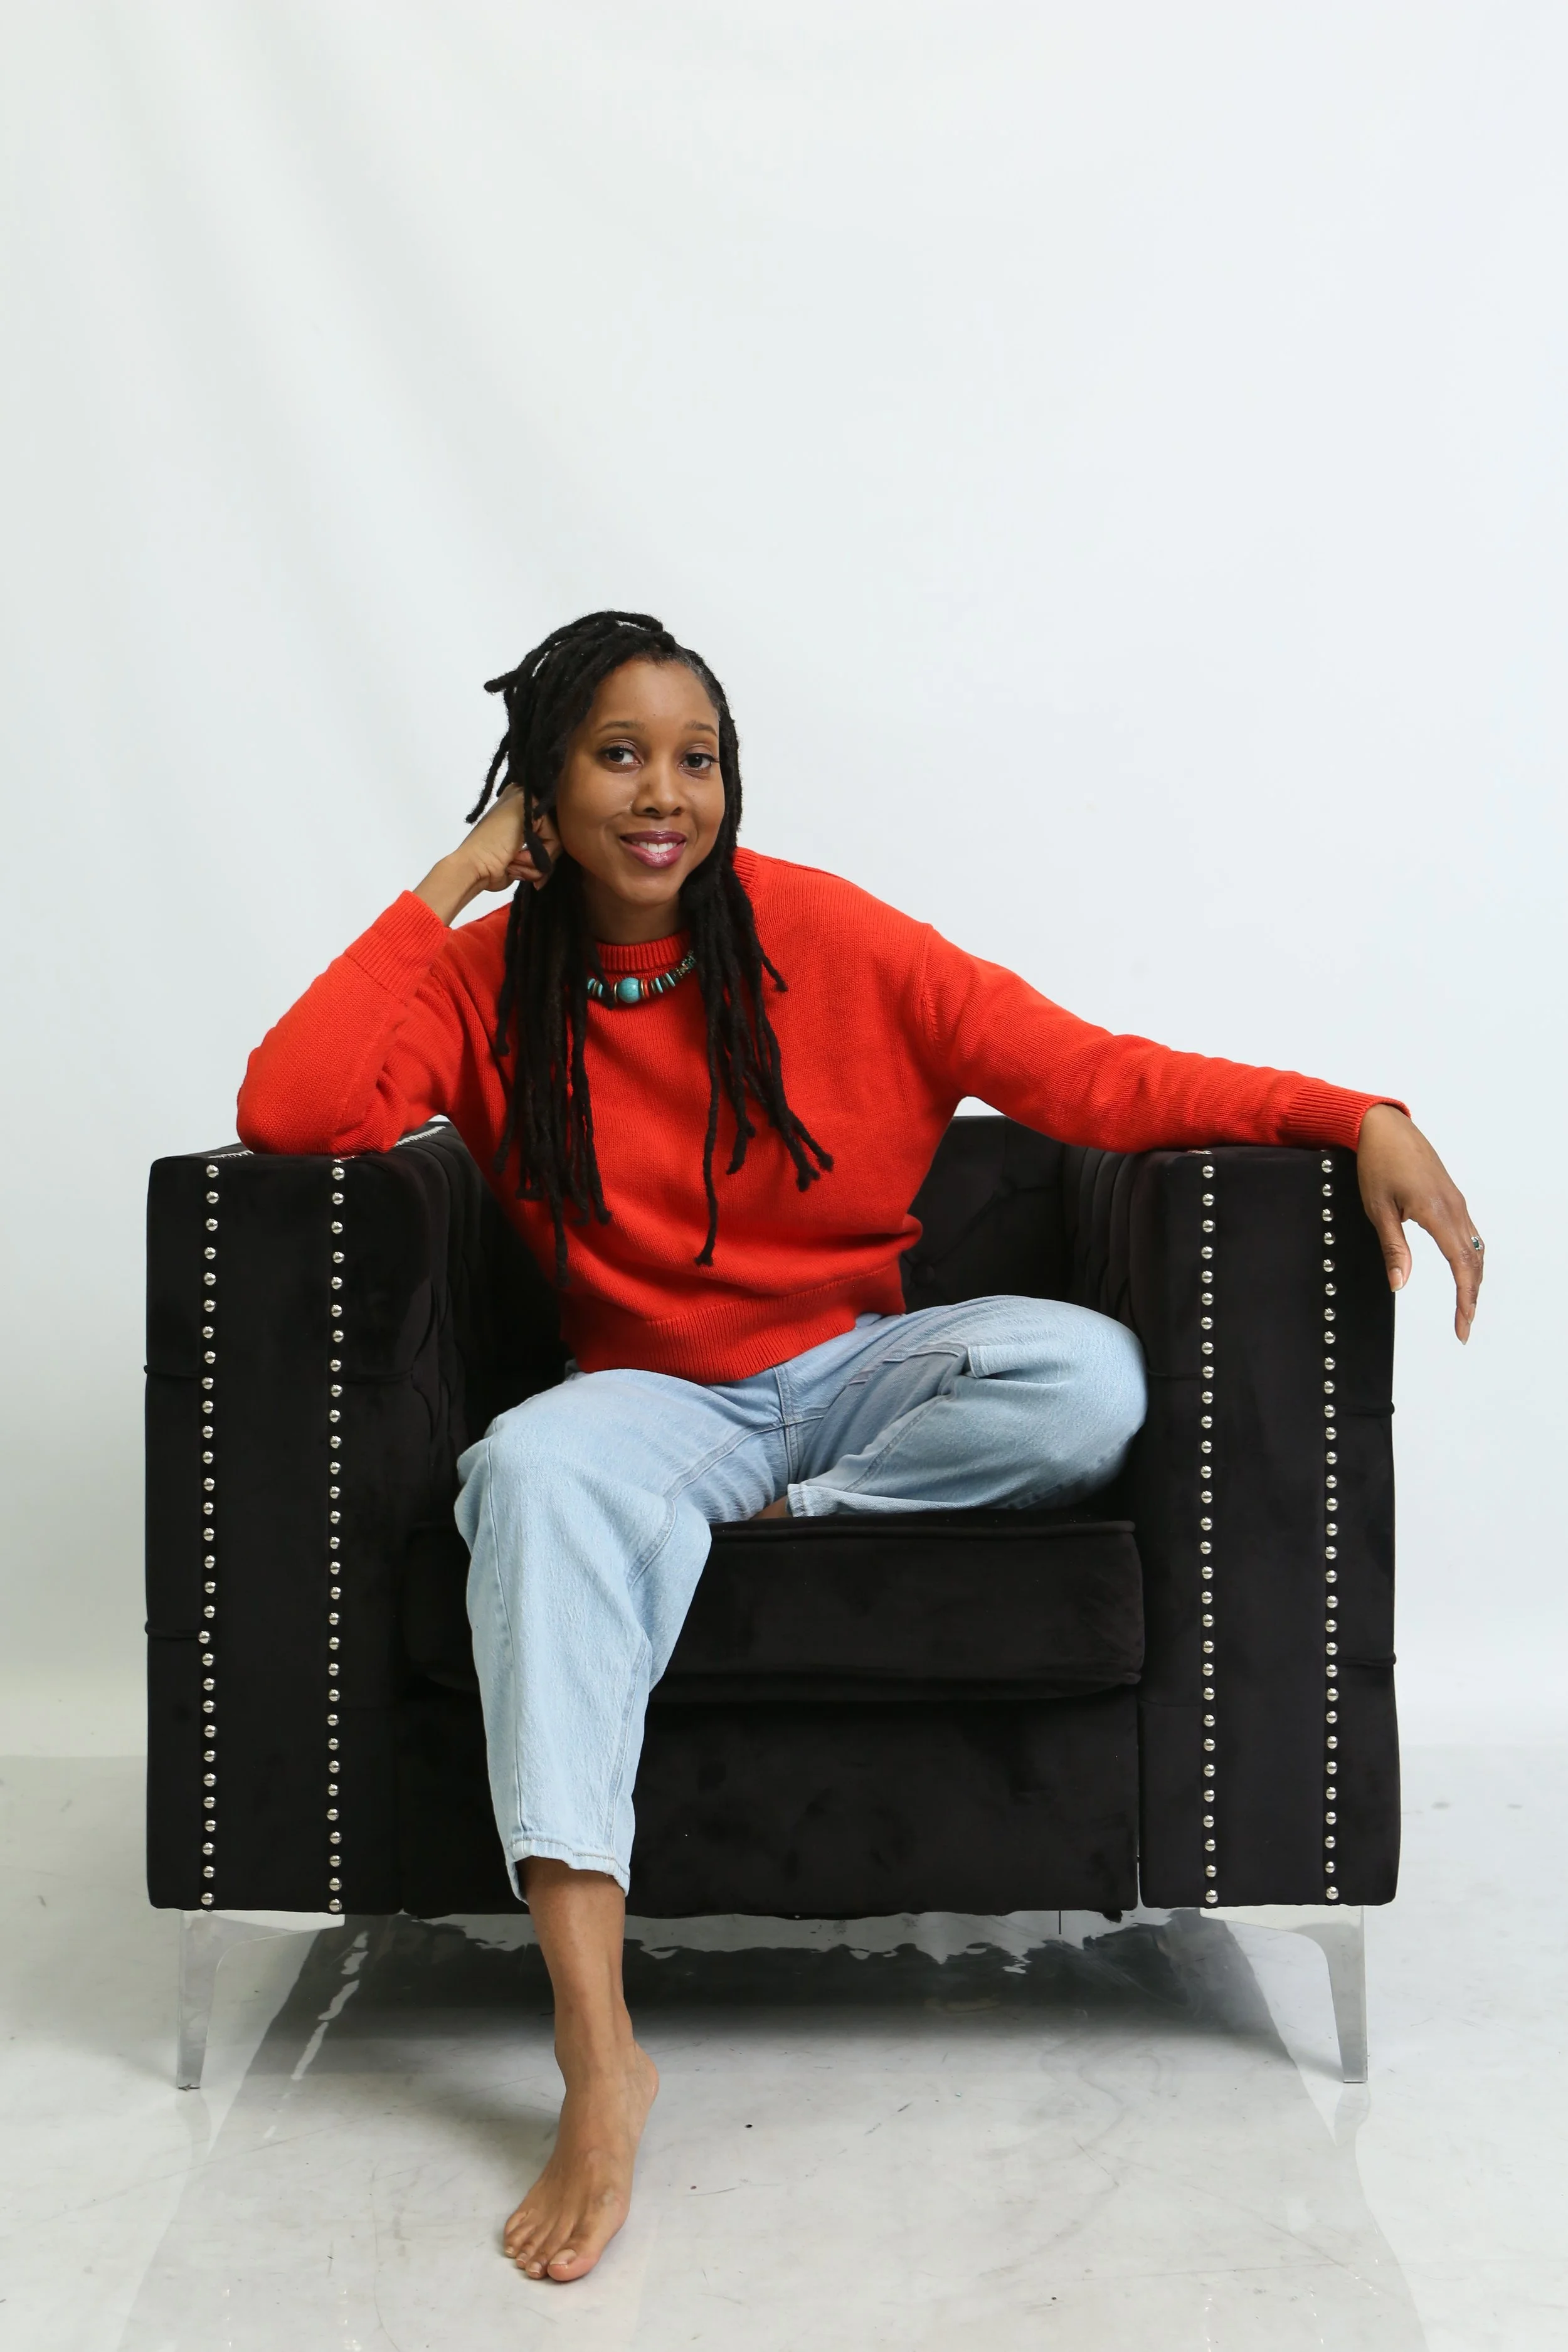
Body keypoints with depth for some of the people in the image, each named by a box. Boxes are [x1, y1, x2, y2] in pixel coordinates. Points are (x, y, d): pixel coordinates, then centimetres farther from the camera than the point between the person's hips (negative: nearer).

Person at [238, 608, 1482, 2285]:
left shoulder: (821, 937, -6)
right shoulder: (485, 983, -2)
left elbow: (1088, 1076, -10)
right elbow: (287, 1113, -20)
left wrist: (1355, 1114, -21)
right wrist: (444, 890, -13)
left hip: (859, 1373, 1)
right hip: (654, 1398, 0)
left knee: (1086, 1377, -29)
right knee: (539, 1469, -36)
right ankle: (597, 2054, -39)